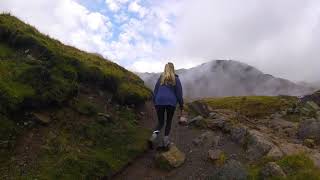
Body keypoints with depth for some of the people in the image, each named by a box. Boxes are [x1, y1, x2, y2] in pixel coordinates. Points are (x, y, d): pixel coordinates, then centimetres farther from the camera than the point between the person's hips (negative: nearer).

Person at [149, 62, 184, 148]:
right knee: (168, 122, 15)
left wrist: (155, 104, 17)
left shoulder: (161, 78, 10)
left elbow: (155, 91, 10)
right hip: (171, 103, -1)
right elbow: (179, 94, 3)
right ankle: (165, 142, 14)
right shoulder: (176, 79, 5)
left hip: (159, 102, 2)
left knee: (160, 122, 12)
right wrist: (181, 106, 9)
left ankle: (153, 136, -14)